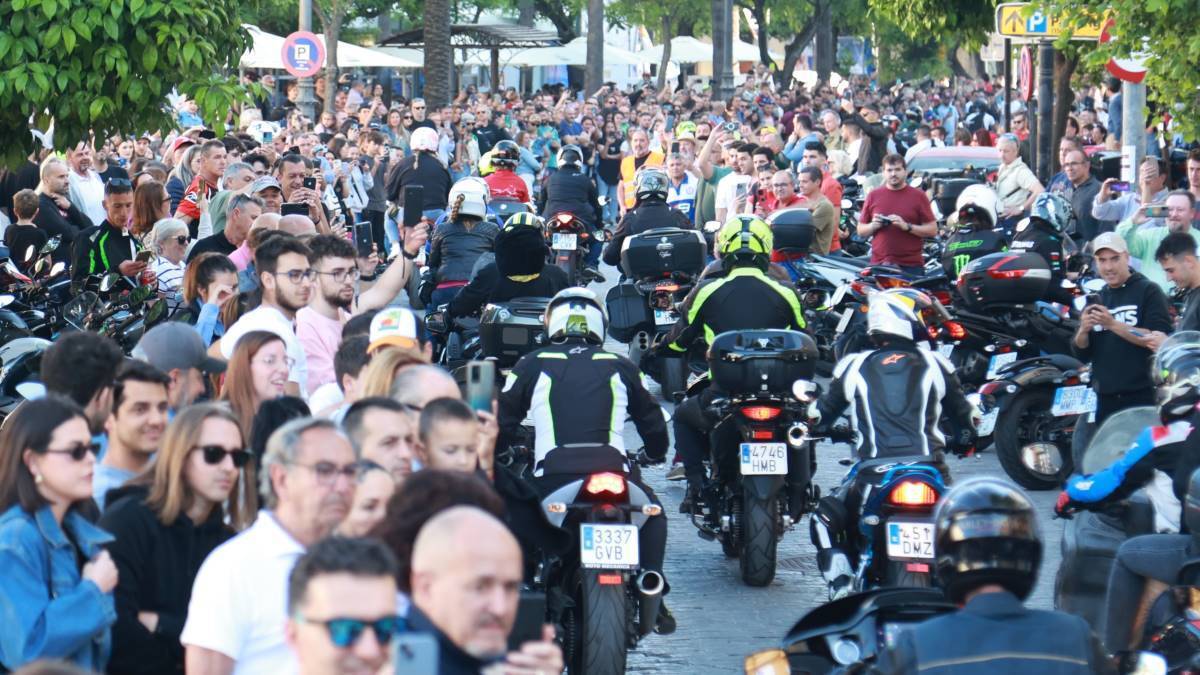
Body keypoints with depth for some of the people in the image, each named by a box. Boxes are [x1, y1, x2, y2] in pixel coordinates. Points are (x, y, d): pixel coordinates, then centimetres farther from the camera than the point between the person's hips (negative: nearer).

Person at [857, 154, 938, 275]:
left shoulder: (918, 196, 6)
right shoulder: (873, 196, 13)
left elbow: (933, 230, 2)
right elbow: (860, 231, 17)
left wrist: (907, 226, -12)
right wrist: (873, 226, -5)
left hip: (910, 266, -2)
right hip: (879, 265, 2)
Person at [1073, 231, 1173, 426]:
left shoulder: (1149, 292, 0)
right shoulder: (1096, 299, 17)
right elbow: (1082, 353, 14)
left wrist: (1113, 325, -19)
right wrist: (1083, 330, -8)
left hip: (1143, 395, -6)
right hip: (1106, 398, 6)